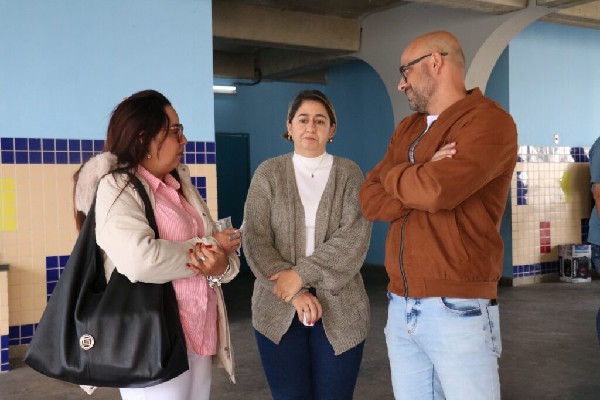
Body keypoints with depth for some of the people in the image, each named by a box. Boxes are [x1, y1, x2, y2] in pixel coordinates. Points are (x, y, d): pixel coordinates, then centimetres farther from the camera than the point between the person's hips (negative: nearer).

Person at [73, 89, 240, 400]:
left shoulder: (182, 185, 12)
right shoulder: (115, 188, -10)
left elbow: (224, 251, 8)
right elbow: (140, 260, -27)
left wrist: (220, 266, -16)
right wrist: (206, 248, -13)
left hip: (201, 337, 7)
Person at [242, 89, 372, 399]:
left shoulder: (349, 173, 3)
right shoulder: (268, 173, 4)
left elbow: (355, 236, -9)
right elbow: (255, 240, -4)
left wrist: (302, 273, -17)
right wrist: (294, 293, -14)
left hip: (339, 311, 0)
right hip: (278, 311, 0)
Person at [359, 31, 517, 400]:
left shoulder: (488, 121, -8)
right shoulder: (406, 129, 16)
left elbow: (437, 190, -24)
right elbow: (369, 201, 5)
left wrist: (394, 175, -3)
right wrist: (422, 180, -12)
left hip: (458, 309, -7)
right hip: (400, 306, 7)